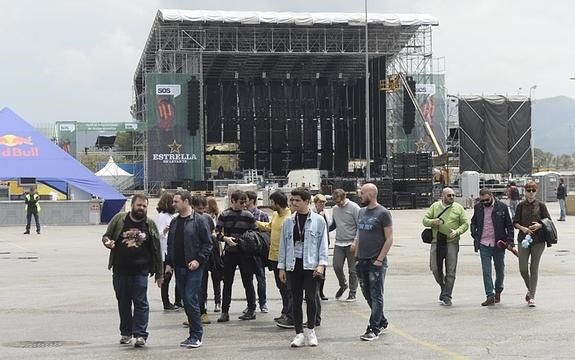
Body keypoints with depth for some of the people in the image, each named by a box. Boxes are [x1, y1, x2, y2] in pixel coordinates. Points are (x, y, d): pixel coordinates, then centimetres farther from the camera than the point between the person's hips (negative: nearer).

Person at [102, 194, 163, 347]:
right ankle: (126, 333, 23)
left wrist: (159, 274, 6)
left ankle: (140, 334, -3)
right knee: (123, 303, 11)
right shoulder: (119, 219, 3)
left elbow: (157, 250, 6)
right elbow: (106, 236, 10)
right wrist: (107, 242, -16)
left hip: (140, 271, -1)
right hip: (120, 270, 1)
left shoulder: (150, 225, 3)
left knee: (141, 303, -5)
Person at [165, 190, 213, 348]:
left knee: (191, 300, -11)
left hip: (194, 267, -7)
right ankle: (194, 334, 16)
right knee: (186, 301, 9)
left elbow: (208, 243, -8)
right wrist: (169, 263, 12)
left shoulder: (199, 220, -6)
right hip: (179, 267, 7)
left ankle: (196, 336, -3)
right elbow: (170, 244, 21)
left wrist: (198, 260, -16)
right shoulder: (174, 222, 14)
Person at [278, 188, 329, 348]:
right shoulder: (288, 222, 8)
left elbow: (323, 243, 0)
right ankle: (299, 334, 13)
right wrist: (281, 267, 7)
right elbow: (283, 244, 11)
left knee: (310, 298, -3)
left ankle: (310, 330, 16)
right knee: (296, 300, 5)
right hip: (293, 265, 3)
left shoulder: (318, 221, 0)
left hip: (310, 265, -3)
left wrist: (321, 264, -10)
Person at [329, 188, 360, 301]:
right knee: (336, 266, -1)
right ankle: (343, 285, 25)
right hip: (339, 243, 5)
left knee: (352, 270, 1)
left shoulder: (354, 208, -8)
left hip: (351, 244, -5)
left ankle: (352, 293, 11)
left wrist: (355, 242, -15)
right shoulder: (335, 209, 10)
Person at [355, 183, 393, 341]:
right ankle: (382, 322, 27)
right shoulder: (361, 212, 13)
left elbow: (389, 239, -10)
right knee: (368, 295, 13)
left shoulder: (383, 213, -8)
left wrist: (380, 259, -15)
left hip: (376, 262, -7)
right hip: (362, 261, 7)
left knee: (376, 296, -3)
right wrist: (356, 257, 12)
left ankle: (373, 329, -2)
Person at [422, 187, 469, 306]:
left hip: (452, 242, -1)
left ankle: (446, 296, -1)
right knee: (435, 269, 3)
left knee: (451, 271, -5)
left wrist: (457, 232, -13)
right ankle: (444, 288, 29)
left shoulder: (458, 208, 6)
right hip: (437, 242, 1)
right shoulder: (435, 206, 8)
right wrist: (433, 222, -13)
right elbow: (425, 220, 8)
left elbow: (465, 224, 6)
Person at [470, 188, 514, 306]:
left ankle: (498, 292, 30)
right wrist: (475, 236, 8)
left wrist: (509, 240, -7)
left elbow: (509, 225, 1)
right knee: (486, 270, -6)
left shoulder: (502, 207, -3)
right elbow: (473, 223, 21)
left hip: (498, 244, -1)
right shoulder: (478, 207, 5)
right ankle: (490, 296, -6)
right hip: (484, 244, 1)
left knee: (500, 269, 11)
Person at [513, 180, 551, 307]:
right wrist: (522, 228, -13)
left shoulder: (541, 205, 2)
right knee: (523, 268, 0)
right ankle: (530, 288, 28)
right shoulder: (521, 205, 4)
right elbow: (515, 222, 5)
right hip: (523, 239, 1)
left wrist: (539, 225, -14)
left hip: (538, 240, -1)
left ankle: (532, 297, 6)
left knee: (534, 268, 1)